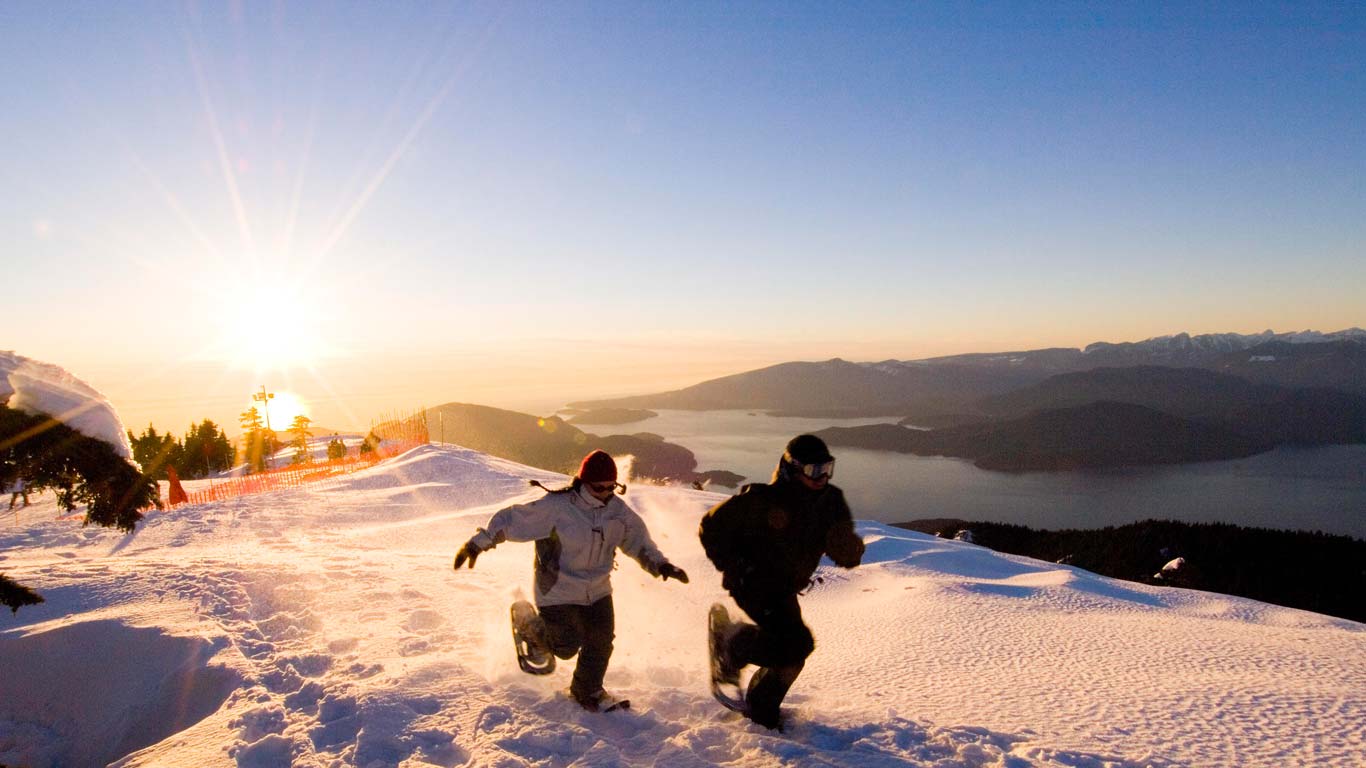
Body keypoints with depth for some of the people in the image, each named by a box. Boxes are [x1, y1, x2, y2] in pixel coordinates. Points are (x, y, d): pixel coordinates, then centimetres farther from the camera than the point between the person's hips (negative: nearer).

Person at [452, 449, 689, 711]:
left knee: (601, 642, 8)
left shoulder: (617, 509, -6)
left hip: (598, 590, 5)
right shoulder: (556, 506, -23)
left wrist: (661, 565, 0)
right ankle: (537, 633, 31)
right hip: (559, 590, -5)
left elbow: (638, 539, 9)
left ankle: (588, 691, 35)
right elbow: (511, 520, -15)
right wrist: (478, 543, -16)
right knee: (566, 647, -3)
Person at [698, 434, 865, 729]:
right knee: (797, 643, -21)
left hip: (785, 590, 7)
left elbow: (849, 557, -8)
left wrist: (848, 547, -31)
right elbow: (711, 527, -13)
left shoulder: (830, 502, -7)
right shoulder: (762, 500, -23)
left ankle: (761, 710, 40)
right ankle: (732, 646, 2)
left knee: (791, 657, 16)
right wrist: (733, 568, -19)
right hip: (753, 585, -7)